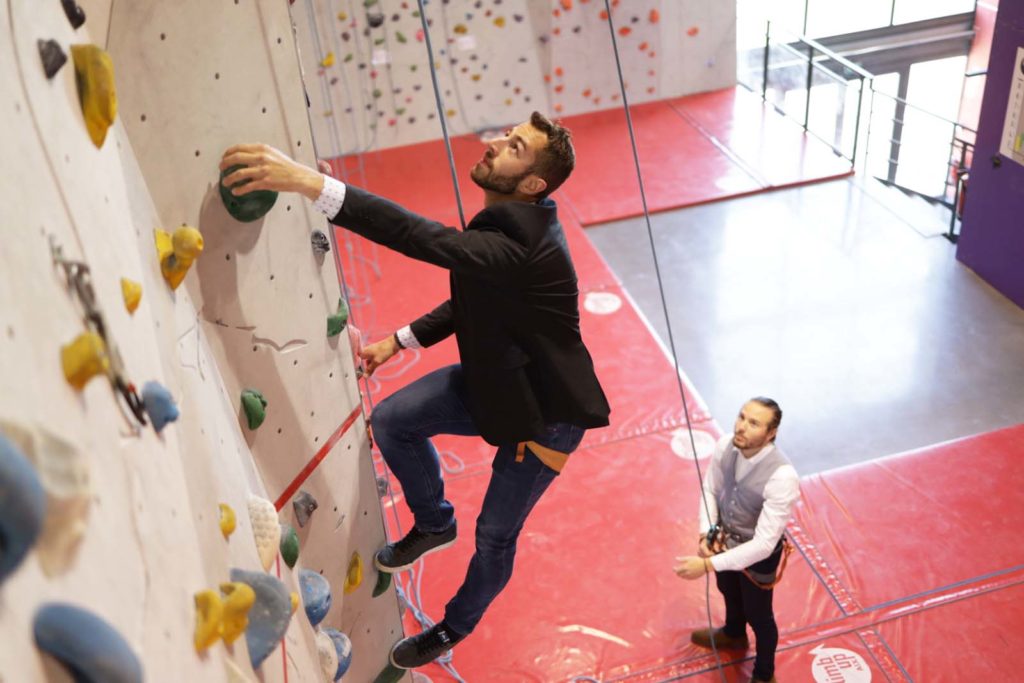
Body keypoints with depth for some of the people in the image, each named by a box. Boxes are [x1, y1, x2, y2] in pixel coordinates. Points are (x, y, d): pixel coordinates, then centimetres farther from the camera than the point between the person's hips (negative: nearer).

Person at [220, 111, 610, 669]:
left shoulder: (521, 243, -35)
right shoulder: (505, 222, -6)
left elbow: (430, 240, -51)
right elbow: (473, 299, 10)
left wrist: (310, 182, -56)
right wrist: (401, 340, 4)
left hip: (545, 411, -8)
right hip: (493, 381, 8)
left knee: (495, 535, 8)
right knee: (391, 420, -3)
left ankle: (455, 627, 36)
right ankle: (434, 523, 22)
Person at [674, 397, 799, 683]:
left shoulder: (782, 477, -39)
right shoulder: (725, 445, -22)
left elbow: (763, 543, -36)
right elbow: (710, 489, -4)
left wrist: (708, 565, -37)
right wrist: (706, 534, -18)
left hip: (758, 553, -5)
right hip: (725, 538, 5)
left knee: (758, 616, 21)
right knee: (729, 592, 34)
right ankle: (733, 635, 68)